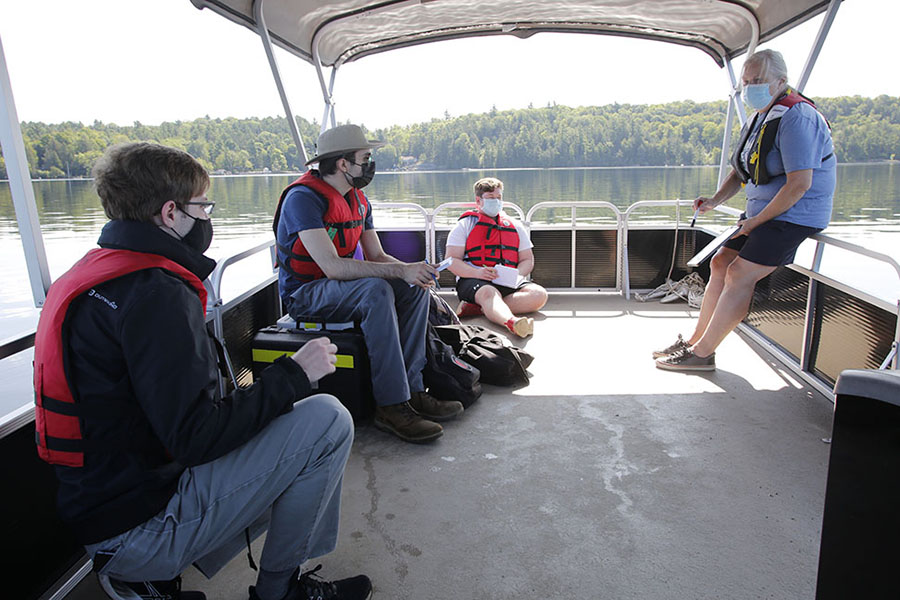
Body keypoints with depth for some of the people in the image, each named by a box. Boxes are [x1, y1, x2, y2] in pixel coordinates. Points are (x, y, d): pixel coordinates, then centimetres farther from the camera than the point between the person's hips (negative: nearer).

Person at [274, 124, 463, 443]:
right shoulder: (303, 197, -19)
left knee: (415, 288, -11)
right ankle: (391, 406, -29)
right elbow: (332, 266, -29)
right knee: (377, 290, -34)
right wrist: (401, 270, -31)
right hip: (304, 294, -8)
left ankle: (411, 389, -14)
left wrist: (413, 270, -15)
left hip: (343, 286, 8)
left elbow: (377, 256, 7)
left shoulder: (359, 200, 8)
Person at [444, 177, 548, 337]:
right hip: (473, 280, -4)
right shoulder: (465, 224, 11)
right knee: (489, 293, -38)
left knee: (539, 294, -25)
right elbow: (451, 260, 1)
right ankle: (512, 323, -67)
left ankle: (478, 308, -37)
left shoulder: (515, 226, 23)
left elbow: (528, 260, 21)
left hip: (509, 283, 4)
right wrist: (477, 272, -18)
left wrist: (516, 274, -4)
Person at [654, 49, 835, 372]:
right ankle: (695, 339, 10)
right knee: (720, 263, 2)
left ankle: (702, 353, -11)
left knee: (740, 273, -18)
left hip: (794, 216, -9)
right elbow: (739, 174, 19)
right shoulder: (757, 120, 13)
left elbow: (799, 184, -24)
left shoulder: (796, 117, -17)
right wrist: (714, 201, 1)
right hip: (762, 214, 9)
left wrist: (757, 221, -17)